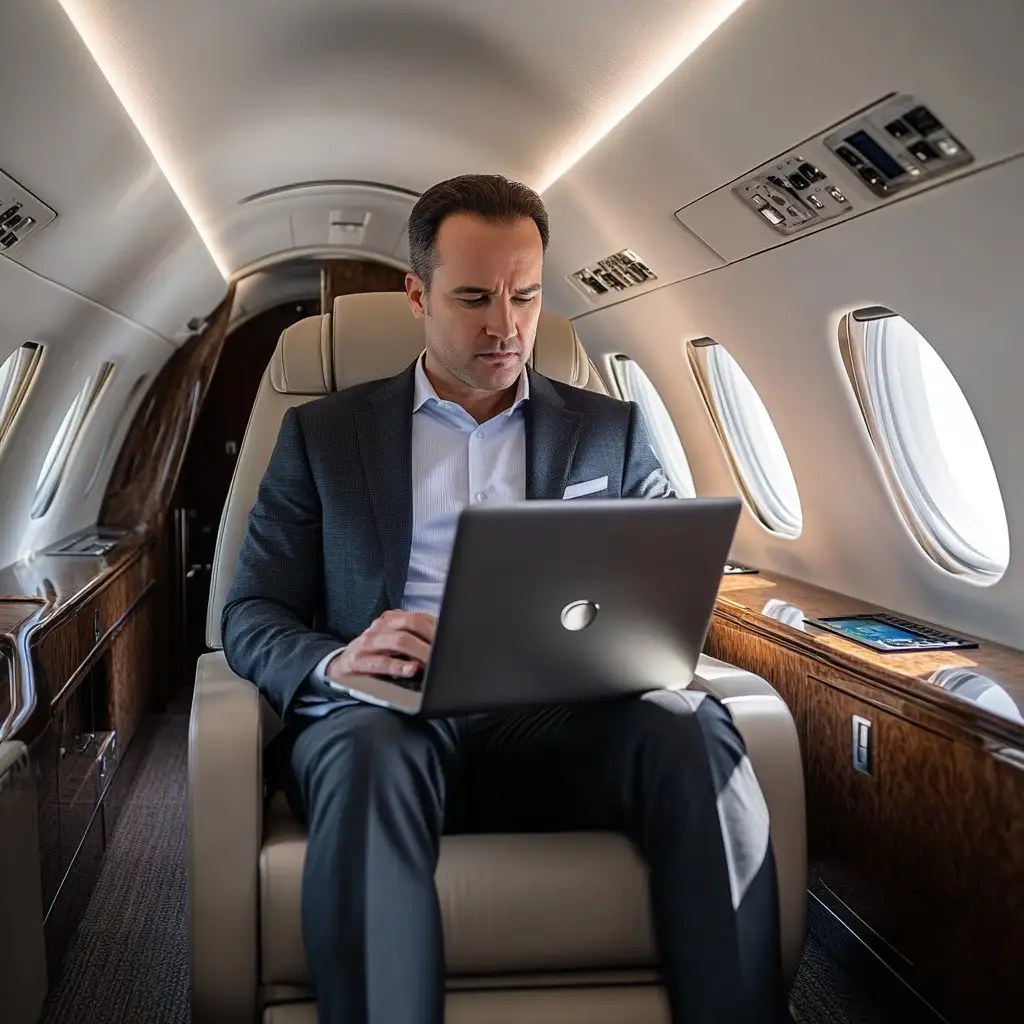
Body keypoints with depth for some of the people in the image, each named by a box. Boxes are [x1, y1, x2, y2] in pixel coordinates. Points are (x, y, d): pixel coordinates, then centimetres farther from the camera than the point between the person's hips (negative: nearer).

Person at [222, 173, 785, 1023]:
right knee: (371, 755, -36)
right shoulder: (323, 433, 13)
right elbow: (251, 616, 8)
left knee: (691, 730, -29)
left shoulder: (611, 429, 17)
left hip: (563, 722, 2)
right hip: (388, 721, -1)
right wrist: (333, 662, -16)